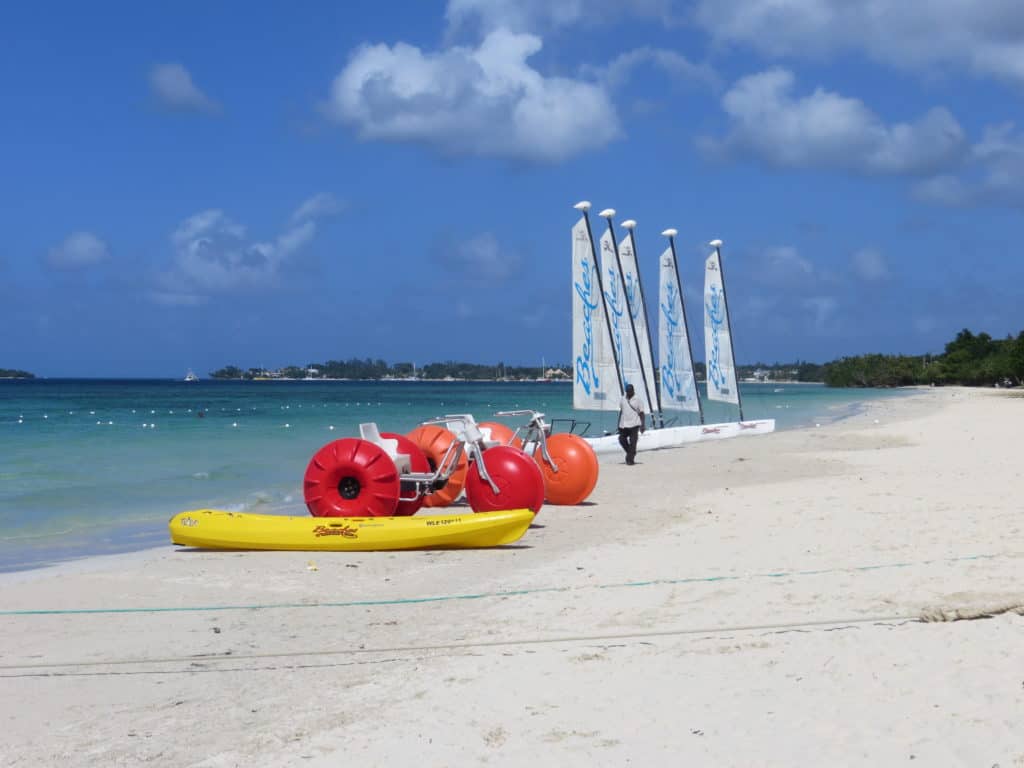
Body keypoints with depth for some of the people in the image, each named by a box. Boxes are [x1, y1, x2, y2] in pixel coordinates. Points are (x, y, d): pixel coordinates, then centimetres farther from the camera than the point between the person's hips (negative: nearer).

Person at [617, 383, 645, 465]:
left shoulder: (637, 400, -3)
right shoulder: (623, 399, 9)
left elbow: (641, 413, -1)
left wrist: (642, 425, -8)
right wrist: (619, 424, 16)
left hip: (634, 424, -5)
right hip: (623, 424, 5)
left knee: (632, 442, -7)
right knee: (622, 439, 7)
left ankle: (630, 459, -3)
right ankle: (630, 452, 29)